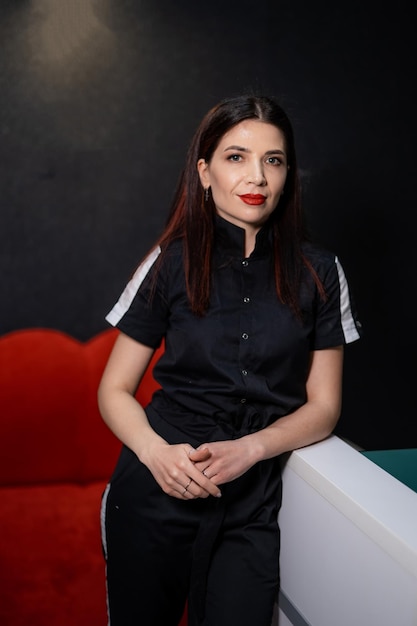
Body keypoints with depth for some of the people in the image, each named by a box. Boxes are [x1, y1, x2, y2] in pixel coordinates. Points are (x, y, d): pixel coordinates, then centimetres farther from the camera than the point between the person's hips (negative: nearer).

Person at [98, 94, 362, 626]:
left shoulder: (319, 273, -1)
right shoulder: (171, 263, -3)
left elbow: (323, 405, 2)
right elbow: (115, 390, 1)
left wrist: (250, 448, -14)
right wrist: (154, 451, -18)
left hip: (253, 504, 1)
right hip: (157, 491, 0)